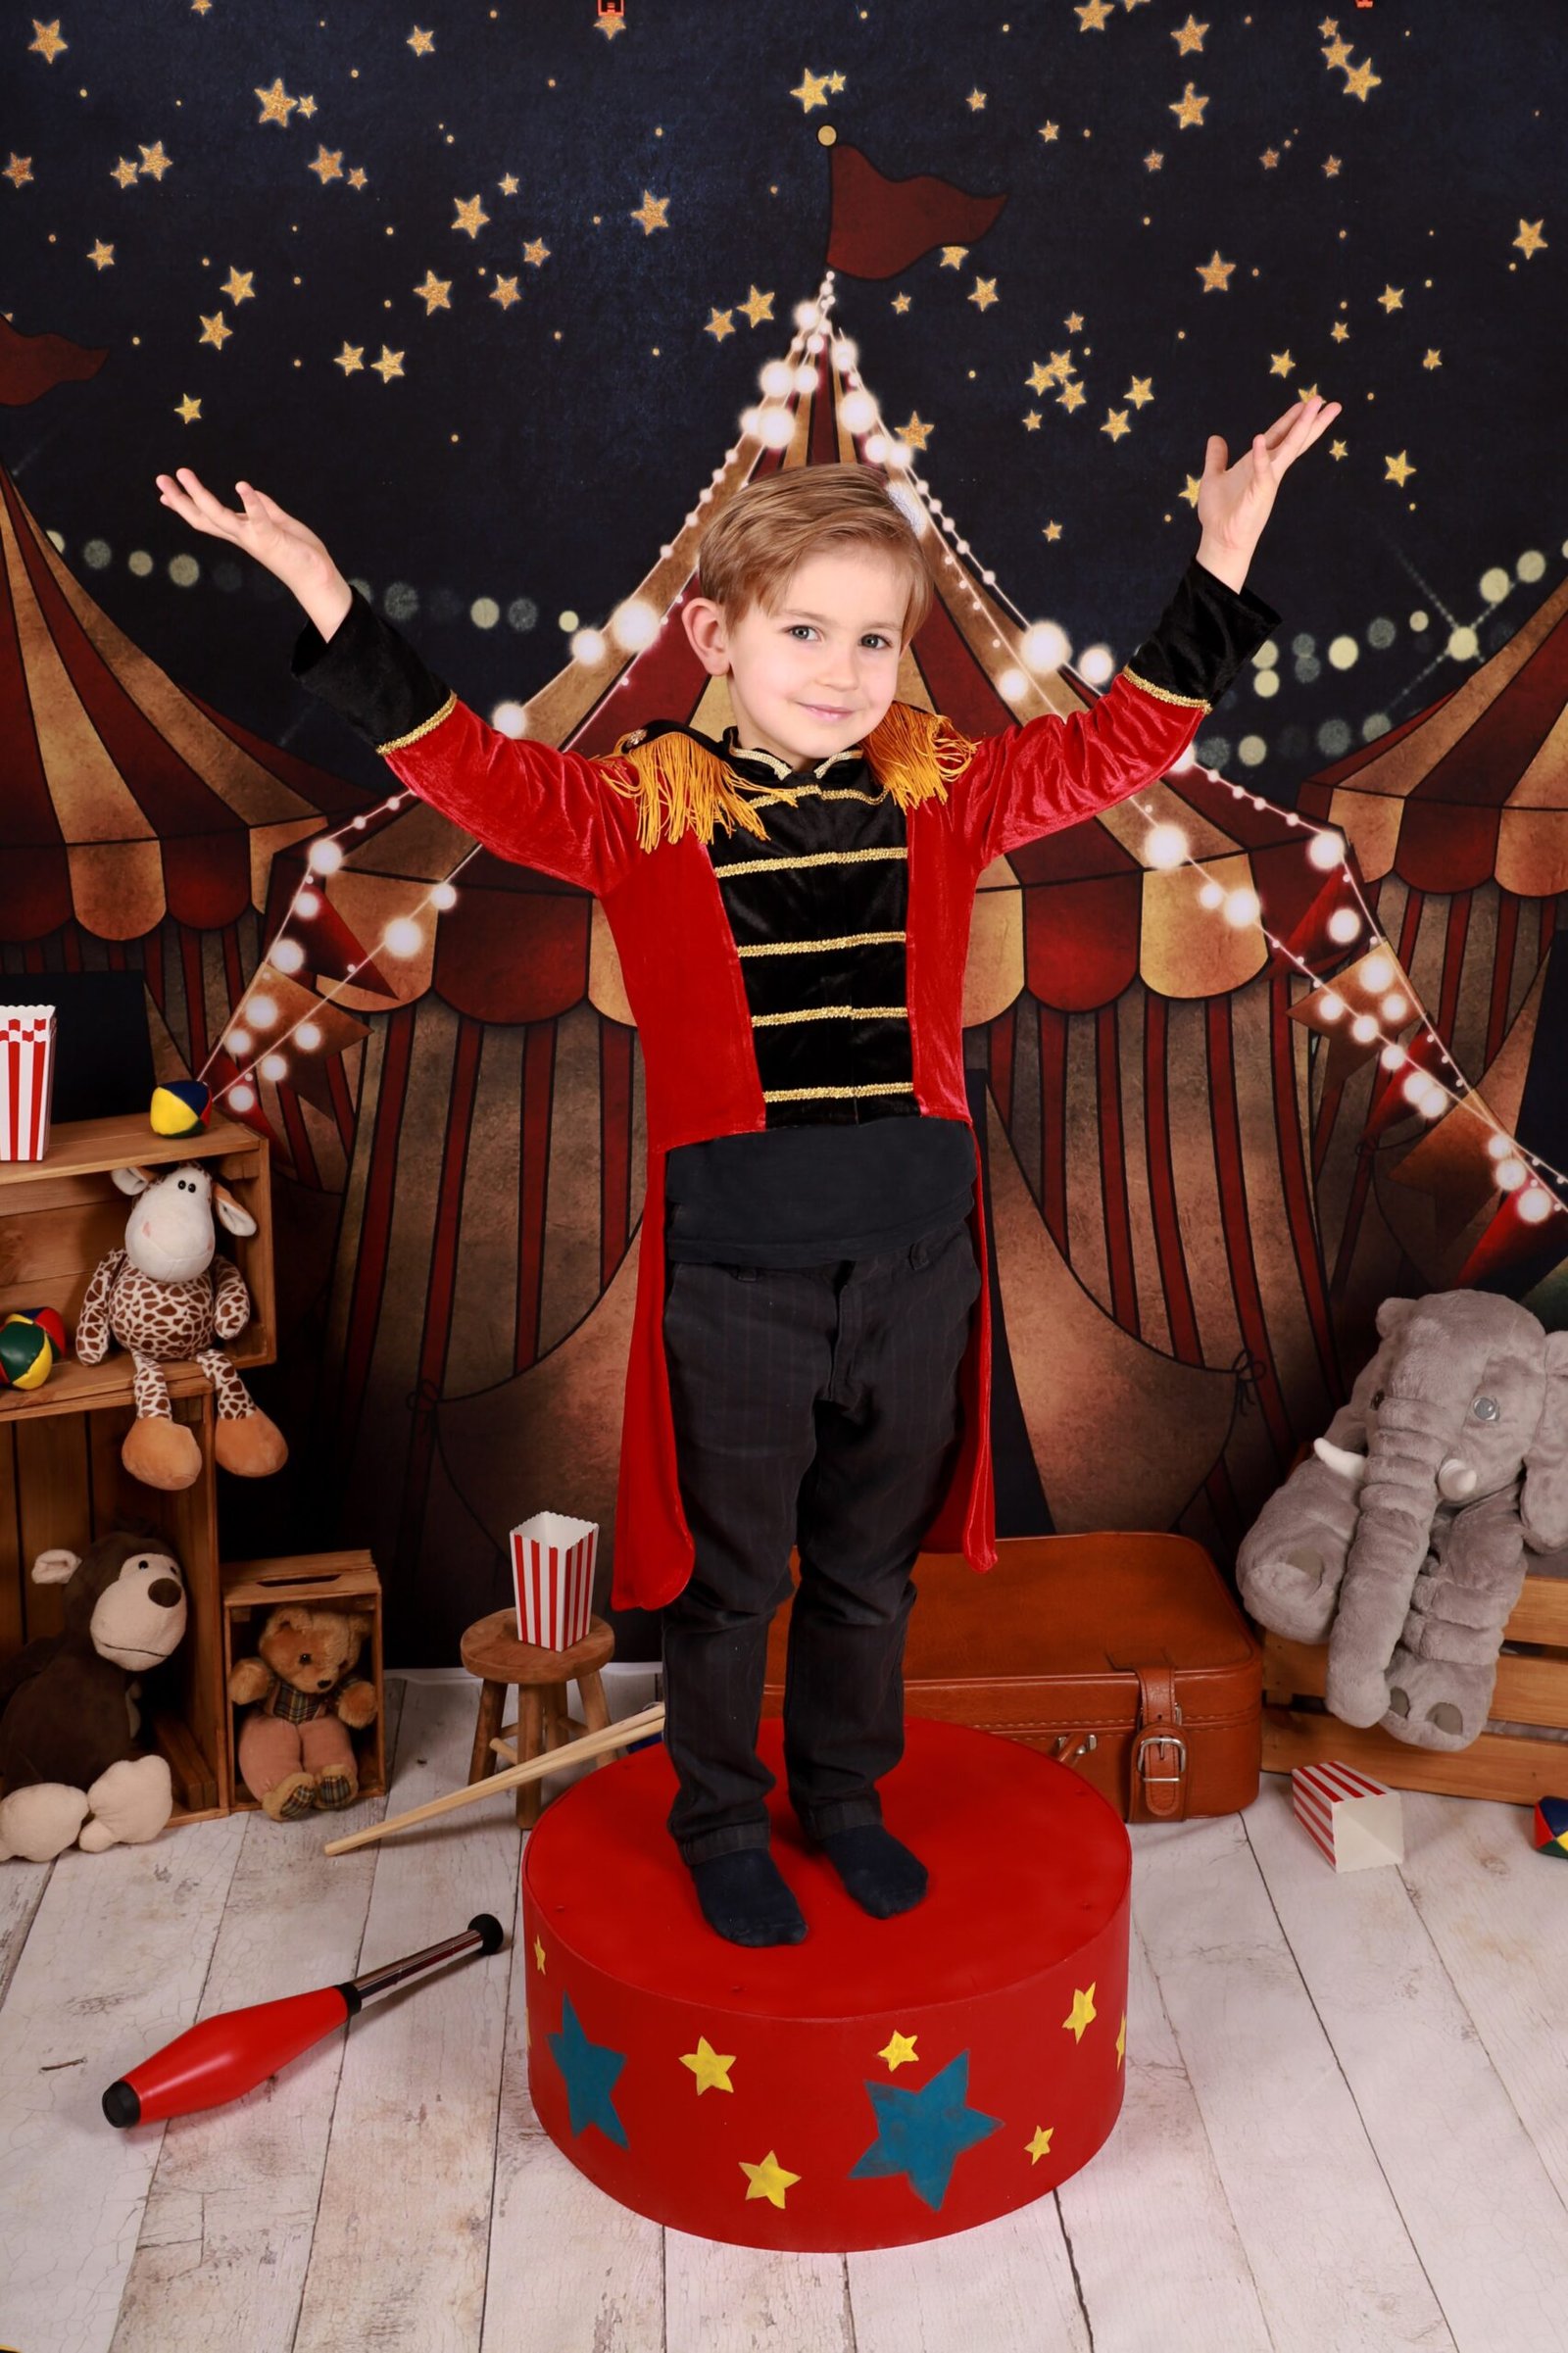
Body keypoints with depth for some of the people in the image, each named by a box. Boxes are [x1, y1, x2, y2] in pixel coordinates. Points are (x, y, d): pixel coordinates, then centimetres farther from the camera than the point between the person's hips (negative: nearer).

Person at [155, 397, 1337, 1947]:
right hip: (733, 1259, -3)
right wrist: (327, 601, -22)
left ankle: (844, 1789, 43)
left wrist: (1222, 557, -1)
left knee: (871, 1562, 20)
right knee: (728, 1570, 13)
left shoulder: (941, 792, 3)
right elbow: (473, 772, -14)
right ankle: (719, 1819, 36)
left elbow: (1122, 739, 4)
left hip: (913, 1246, 3)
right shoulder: (645, 805, -6)